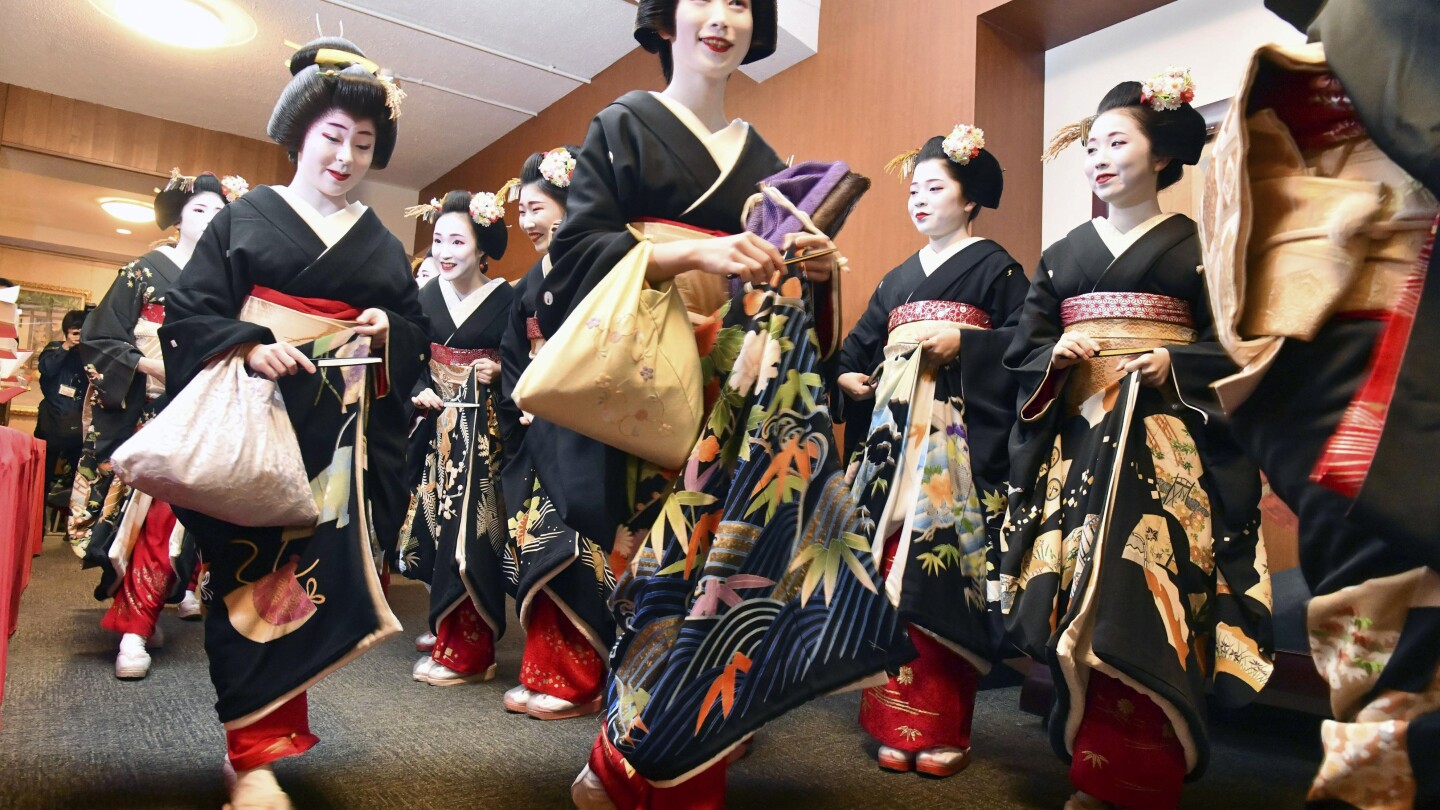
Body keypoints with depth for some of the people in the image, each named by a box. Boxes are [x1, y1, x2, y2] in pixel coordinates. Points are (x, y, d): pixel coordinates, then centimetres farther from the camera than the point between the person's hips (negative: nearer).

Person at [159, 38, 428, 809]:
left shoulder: (382, 245, 14)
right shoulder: (244, 217, 6)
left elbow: (419, 337, 15)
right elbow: (187, 312, 0)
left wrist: (388, 332, -7)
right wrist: (249, 346, -18)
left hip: (339, 433, 3)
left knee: (317, 568, 0)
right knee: (251, 572, -4)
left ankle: (268, 720, 19)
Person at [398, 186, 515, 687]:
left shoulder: (505, 298, -8)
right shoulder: (426, 297, 6)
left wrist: (497, 371, -24)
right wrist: (420, 392, -10)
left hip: (484, 430, -5)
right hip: (438, 427, 5)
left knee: (470, 532, -5)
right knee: (439, 527, 10)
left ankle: (467, 652, 6)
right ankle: (446, 625, 28)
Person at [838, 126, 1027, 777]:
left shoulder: (995, 267, 6)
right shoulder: (898, 279, 23)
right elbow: (860, 344, 21)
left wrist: (958, 339, -14)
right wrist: (849, 375, 2)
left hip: (961, 436, -5)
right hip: (895, 432, 5)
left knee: (942, 571, -9)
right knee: (892, 572, 1)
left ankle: (942, 728, 2)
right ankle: (897, 720, 11)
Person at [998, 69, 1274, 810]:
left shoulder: (1195, 244, 6)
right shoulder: (1062, 254, 16)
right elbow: (1021, 348, 12)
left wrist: (1174, 366, -15)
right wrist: (1057, 353, -9)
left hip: (1166, 442, -3)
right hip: (1074, 439, 3)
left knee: (1144, 601, -13)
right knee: (1077, 602, -2)